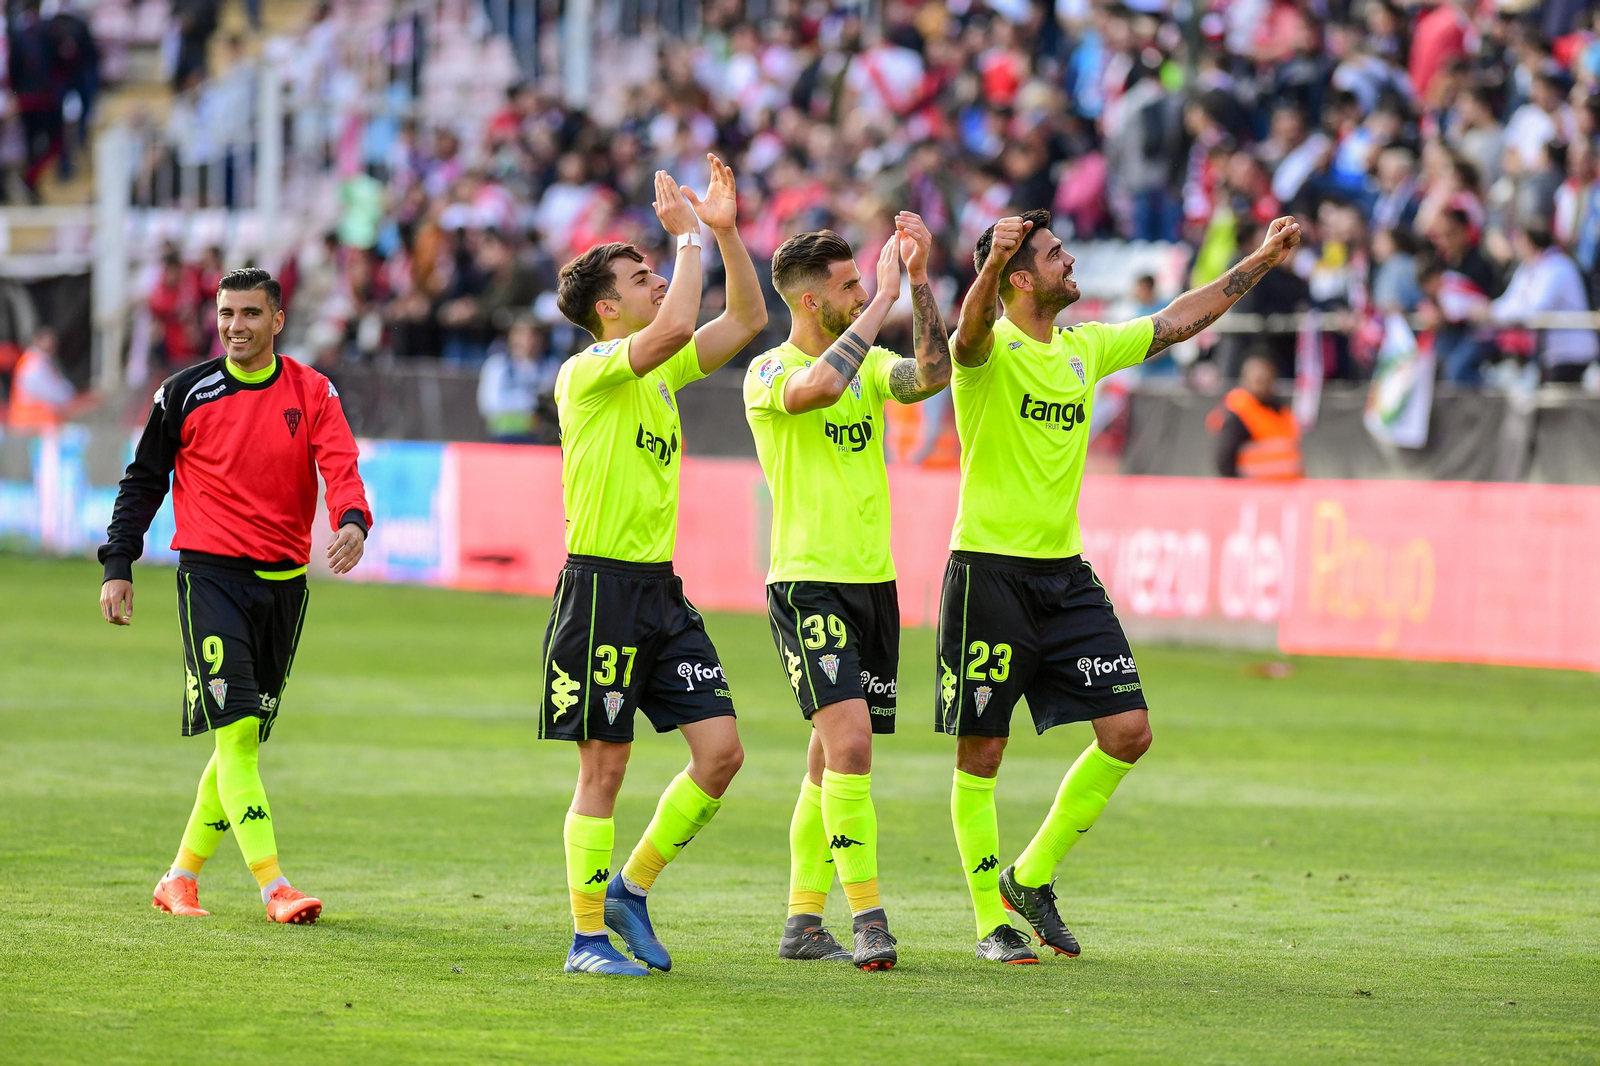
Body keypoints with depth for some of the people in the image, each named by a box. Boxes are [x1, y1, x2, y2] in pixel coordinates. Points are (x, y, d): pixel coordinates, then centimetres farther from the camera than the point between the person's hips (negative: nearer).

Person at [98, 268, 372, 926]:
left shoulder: (312, 394, 5)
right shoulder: (187, 393, 2)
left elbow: (340, 468, -8)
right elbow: (143, 480, 9)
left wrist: (353, 522, -29)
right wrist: (117, 567, 3)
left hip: (283, 583, 3)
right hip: (210, 573, -3)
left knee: (244, 738, 9)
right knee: (235, 729, -15)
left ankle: (182, 877, 23)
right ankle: (273, 887, -19)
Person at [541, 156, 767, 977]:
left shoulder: (662, 373, 14)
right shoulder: (590, 372, -10)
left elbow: (747, 319, 18)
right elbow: (673, 328, -27)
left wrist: (725, 229, 7)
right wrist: (690, 236, -16)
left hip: (662, 591, 8)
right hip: (602, 586, -8)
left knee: (720, 749, 0)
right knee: (604, 767, -2)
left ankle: (631, 889, 17)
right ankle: (588, 937, 7)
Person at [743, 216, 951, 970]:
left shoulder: (869, 362, 10)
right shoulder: (769, 373, -7)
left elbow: (931, 376, -8)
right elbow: (819, 386, -29)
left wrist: (919, 282, -14)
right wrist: (885, 298, -22)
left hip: (873, 582, 6)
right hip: (808, 584, -6)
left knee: (833, 757, 10)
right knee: (850, 739, -20)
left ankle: (803, 923, 18)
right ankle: (866, 916, -19)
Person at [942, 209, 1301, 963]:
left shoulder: (1085, 349, 10)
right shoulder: (990, 352, -11)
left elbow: (1177, 321, 21)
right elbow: (970, 333, -35)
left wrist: (1260, 261, 23)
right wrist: (992, 261, -55)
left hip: (1066, 573, 7)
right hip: (989, 571, -7)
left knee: (1128, 733, -1)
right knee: (980, 754, 1)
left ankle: (1032, 878, 15)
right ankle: (992, 922, 12)